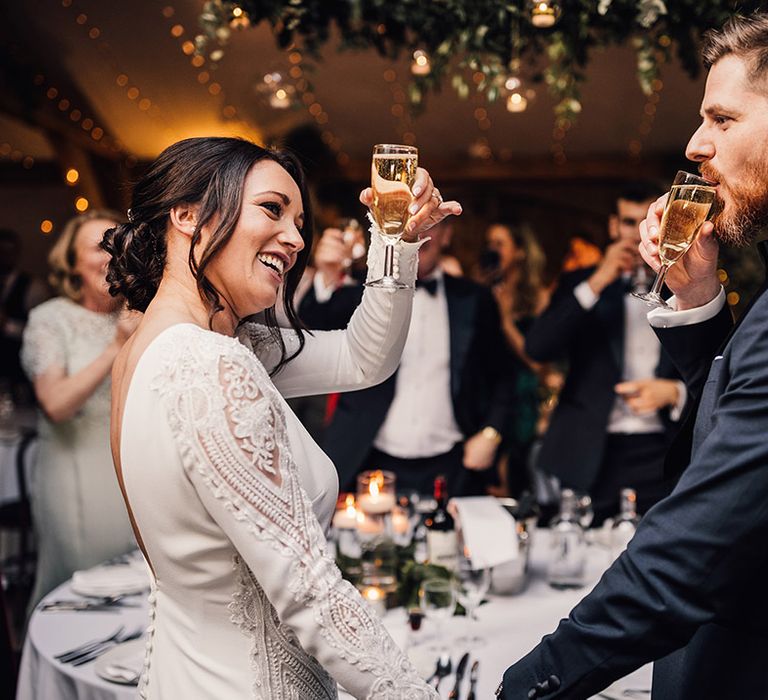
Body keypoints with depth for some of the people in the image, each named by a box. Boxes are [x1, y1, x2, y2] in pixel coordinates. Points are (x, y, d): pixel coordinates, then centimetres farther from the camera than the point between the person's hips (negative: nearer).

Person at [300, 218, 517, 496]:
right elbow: (312, 325, -13)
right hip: (372, 464, -1)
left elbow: (502, 375, 12)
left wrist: (490, 434, 0)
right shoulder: (364, 293, 3)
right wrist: (325, 278, -30)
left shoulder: (474, 300, 7)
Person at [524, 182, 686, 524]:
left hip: (661, 458, 1)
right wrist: (596, 284, -12)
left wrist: (674, 392, -12)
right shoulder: (580, 284, 9)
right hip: (586, 458, 0)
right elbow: (537, 348, -7)